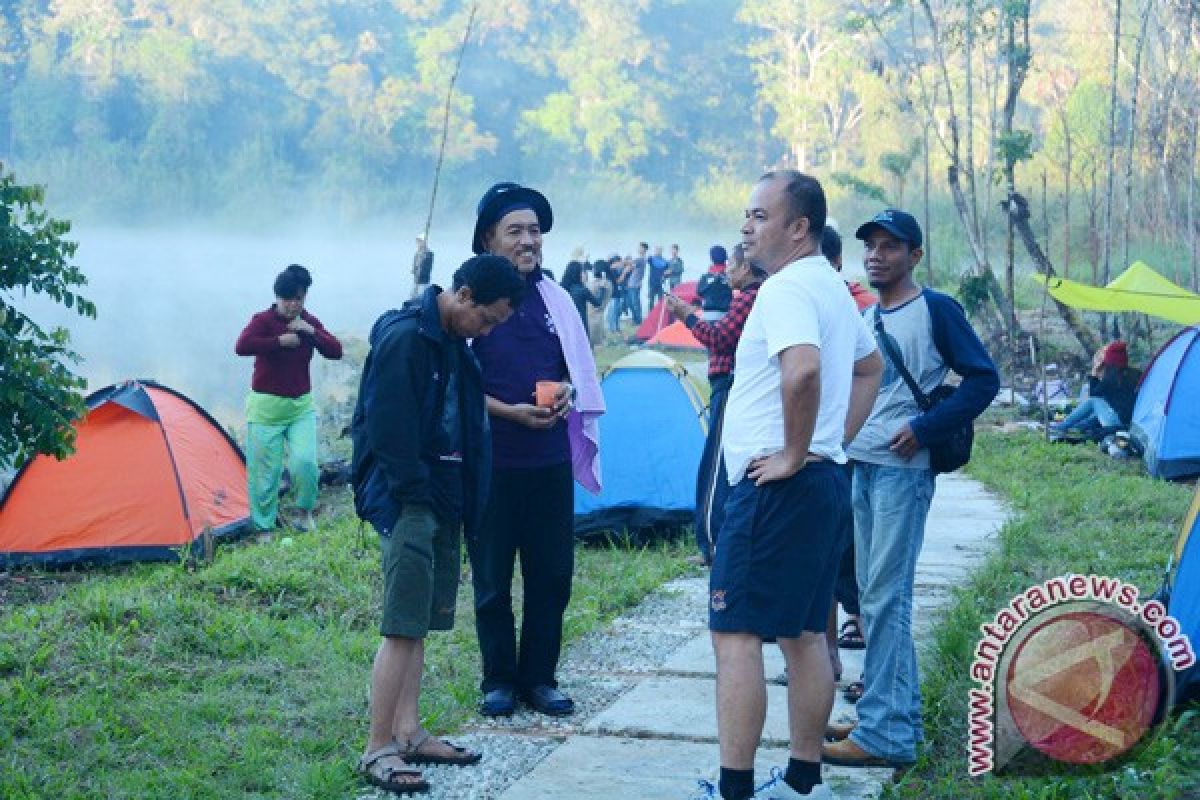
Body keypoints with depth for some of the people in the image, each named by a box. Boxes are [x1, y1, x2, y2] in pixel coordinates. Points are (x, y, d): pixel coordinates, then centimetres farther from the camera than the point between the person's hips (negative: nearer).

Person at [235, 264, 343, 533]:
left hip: (301, 407, 3)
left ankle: (304, 511, 11)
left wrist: (311, 332, -15)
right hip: (266, 407, -3)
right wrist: (280, 341, -26)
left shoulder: (310, 322, 4)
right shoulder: (263, 320, -11)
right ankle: (264, 528, 17)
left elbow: (335, 351, -2)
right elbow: (242, 346, -28)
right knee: (265, 470, 0)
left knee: (305, 461, -15)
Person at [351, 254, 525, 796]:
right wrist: (415, 494, -17)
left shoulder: (453, 344, 12)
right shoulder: (404, 338, -16)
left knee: (421, 620, 13)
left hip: (441, 498, 9)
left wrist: (459, 499, 15)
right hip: (406, 501, -9)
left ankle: (408, 734, 22)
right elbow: (389, 427, -20)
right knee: (403, 625, -8)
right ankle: (378, 750, -3)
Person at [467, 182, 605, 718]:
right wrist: (510, 412, -18)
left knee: (552, 573, 7)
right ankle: (498, 680, 17)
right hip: (491, 462, -4)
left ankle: (539, 677, 20)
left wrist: (567, 390, -5)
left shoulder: (553, 298, 9)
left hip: (550, 459, 4)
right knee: (493, 578, 5)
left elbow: (578, 368, 17)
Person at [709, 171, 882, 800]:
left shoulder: (786, 287, -15)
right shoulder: (833, 288, 16)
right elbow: (870, 368, 30)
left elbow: (802, 369, -34)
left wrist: (794, 454, -22)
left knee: (734, 632, -8)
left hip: (775, 487, -10)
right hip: (825, 482, 10)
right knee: (803, 633, 14)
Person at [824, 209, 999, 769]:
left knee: (885, 596, -10)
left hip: (903, 471, -8)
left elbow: (983, 379, -11)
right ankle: (898, 716, 20)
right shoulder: (867, 316, 15)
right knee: (874, 593, 11)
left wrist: (925, 429, -17)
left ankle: (884, 733, -7)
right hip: (862, 466, 8)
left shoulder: (935, 310, -7)